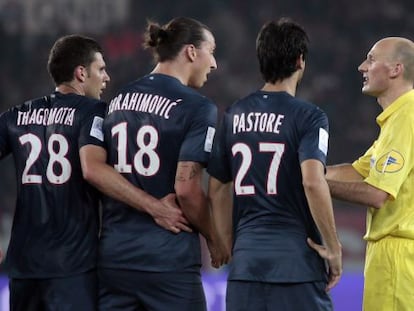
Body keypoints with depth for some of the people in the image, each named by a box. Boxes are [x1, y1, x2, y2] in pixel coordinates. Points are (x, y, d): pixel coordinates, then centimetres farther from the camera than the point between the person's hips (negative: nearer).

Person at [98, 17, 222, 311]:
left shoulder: (119, 100, 11)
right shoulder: (197, 107, -9)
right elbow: (186, 187, -15)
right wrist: (215, 238, -1)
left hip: (113, 254, 6)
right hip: (169, 258, -6)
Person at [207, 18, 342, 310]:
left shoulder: (234, 115, 11)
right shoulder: (308, 116, -6)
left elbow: (218, 190, 15)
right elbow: (313, 182, -20)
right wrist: (333, 248, -11)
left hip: (245, 263, 5)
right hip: (296, 263, -5)